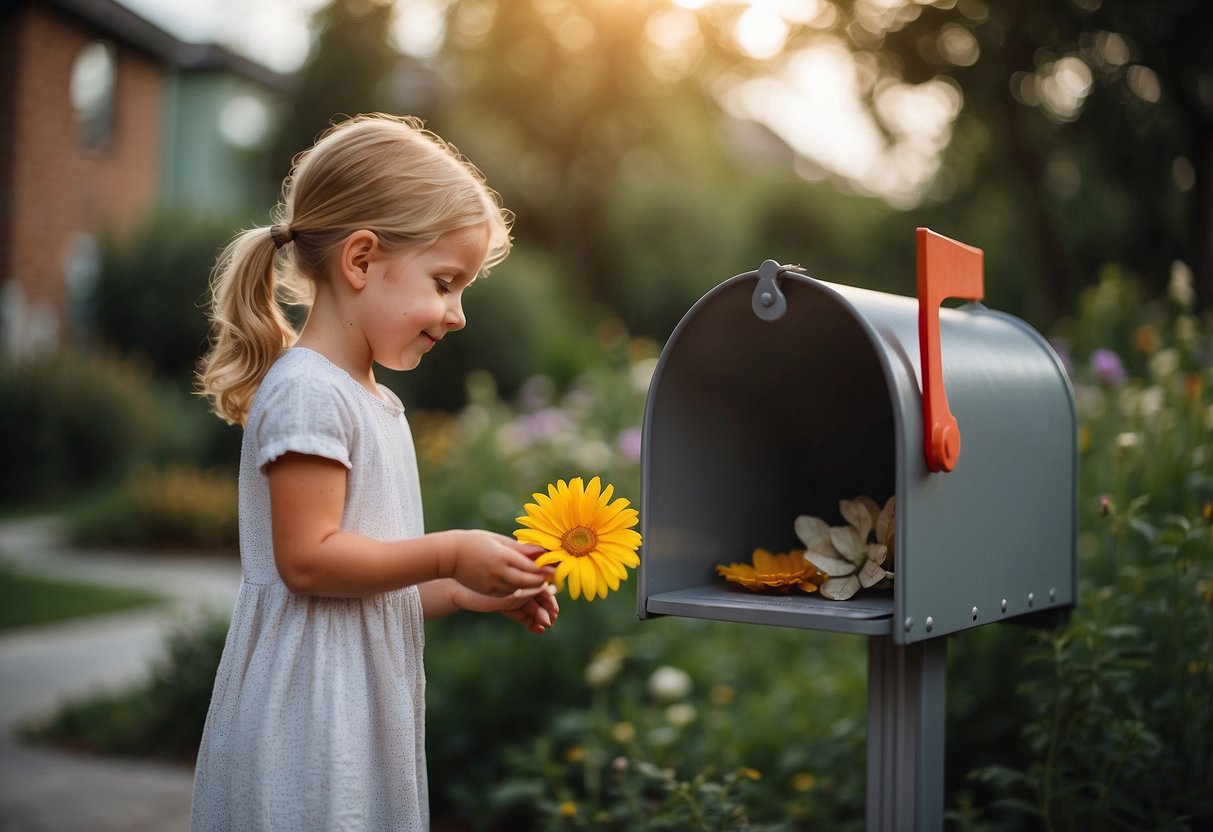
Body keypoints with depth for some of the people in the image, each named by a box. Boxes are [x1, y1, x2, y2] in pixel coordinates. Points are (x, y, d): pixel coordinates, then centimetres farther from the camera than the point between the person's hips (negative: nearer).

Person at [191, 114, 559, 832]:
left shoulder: (375, 402, 15)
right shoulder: (307, 391, -15)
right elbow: (307, 559, -20)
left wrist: (466, 592, 6)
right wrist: (451, 554, -16)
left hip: (365, 713, 9)